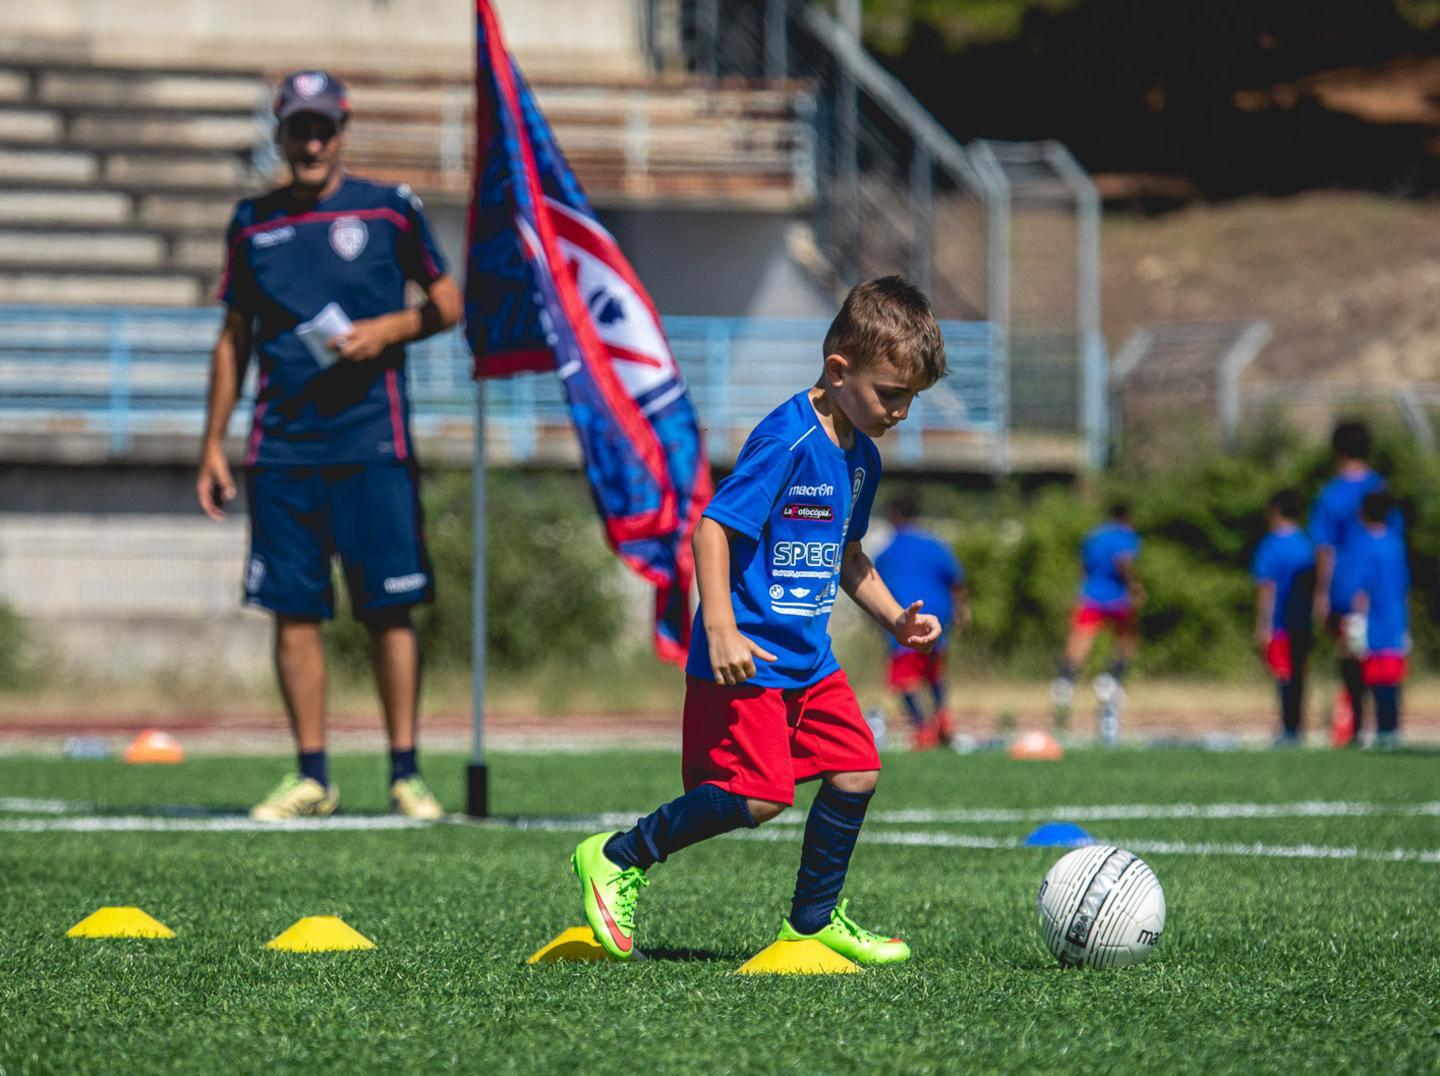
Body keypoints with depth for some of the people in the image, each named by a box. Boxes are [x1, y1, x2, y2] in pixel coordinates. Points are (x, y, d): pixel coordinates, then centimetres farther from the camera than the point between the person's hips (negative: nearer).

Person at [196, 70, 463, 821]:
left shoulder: (388, 210, 3)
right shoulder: (253, 224, 11)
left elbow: (448, 303, 8)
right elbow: (234, 340, 16)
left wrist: (388, 329, -11)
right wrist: (213, 443, 13)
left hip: (372, 444, -3)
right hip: (281, 446, 3)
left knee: (389, 609, -5)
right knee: (293, 610, 2)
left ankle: (405, 772, 1)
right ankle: (312, 777, 8)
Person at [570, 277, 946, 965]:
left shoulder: (860, 457, 11)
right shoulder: (786, 440, -18)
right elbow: (714, 527, -21)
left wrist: (895, 618, 17)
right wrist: (722, 630, -26)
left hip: (808, 659, 9)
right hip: (748, 659, -9)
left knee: (857, 772, 2)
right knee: (757, 796, -13)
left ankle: (813, 920, 17)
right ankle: (617, 858, 4)